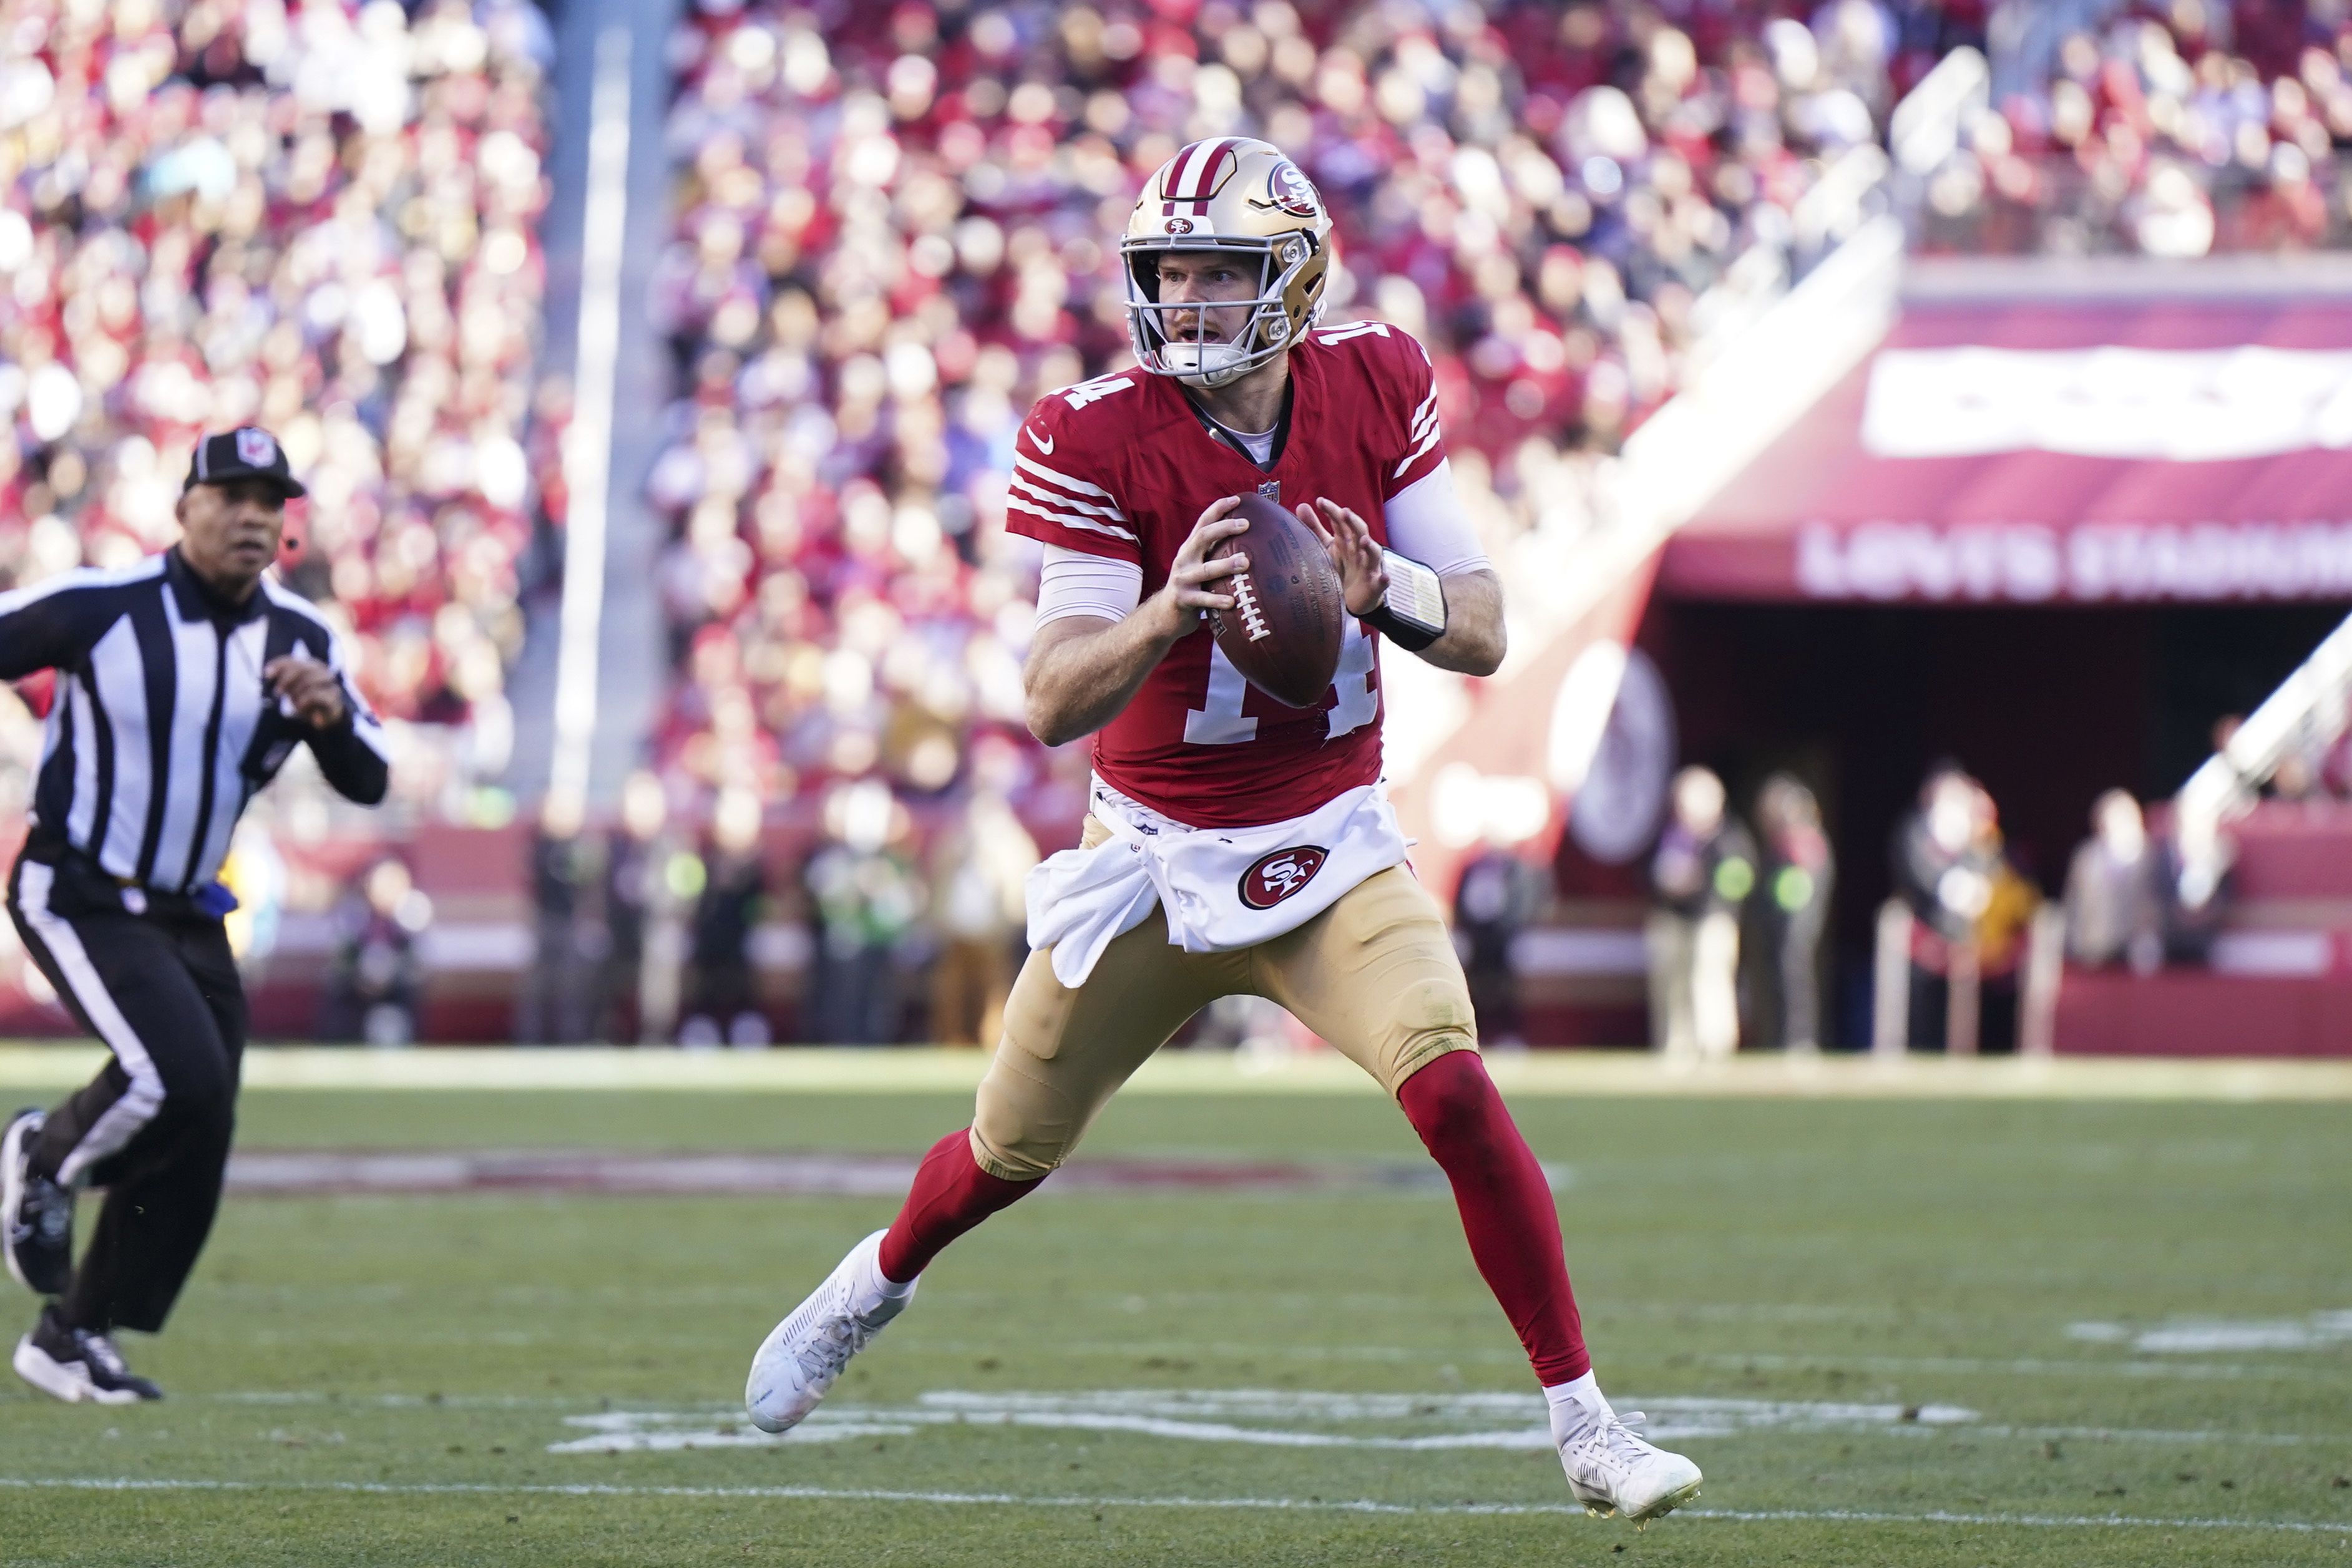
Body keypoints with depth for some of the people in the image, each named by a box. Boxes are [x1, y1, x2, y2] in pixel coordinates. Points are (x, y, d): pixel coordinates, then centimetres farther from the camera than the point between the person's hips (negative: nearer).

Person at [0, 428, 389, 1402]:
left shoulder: (298, 641, 1)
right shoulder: (98, 607, -15)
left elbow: (366, 783, 1)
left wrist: (329, 712, -19)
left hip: (187, 918, 7)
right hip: (79, 897, -6)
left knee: (192, 1149, 5)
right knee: (180, 1079, -25)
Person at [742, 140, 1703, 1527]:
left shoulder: (1374, 388, -7)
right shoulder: (1096, 438, -15)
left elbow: (1485, 634, -4)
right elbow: (1054, 701, -20)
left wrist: (1384, 591, -26)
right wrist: (1165, 611, -39)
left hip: (1333, 842, 0)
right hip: (1156, 855, 0)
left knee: (1454, 1091, -22)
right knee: (1011, 1153, 14)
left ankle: (1585, 1426, -14)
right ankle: (879, 1283, 48)